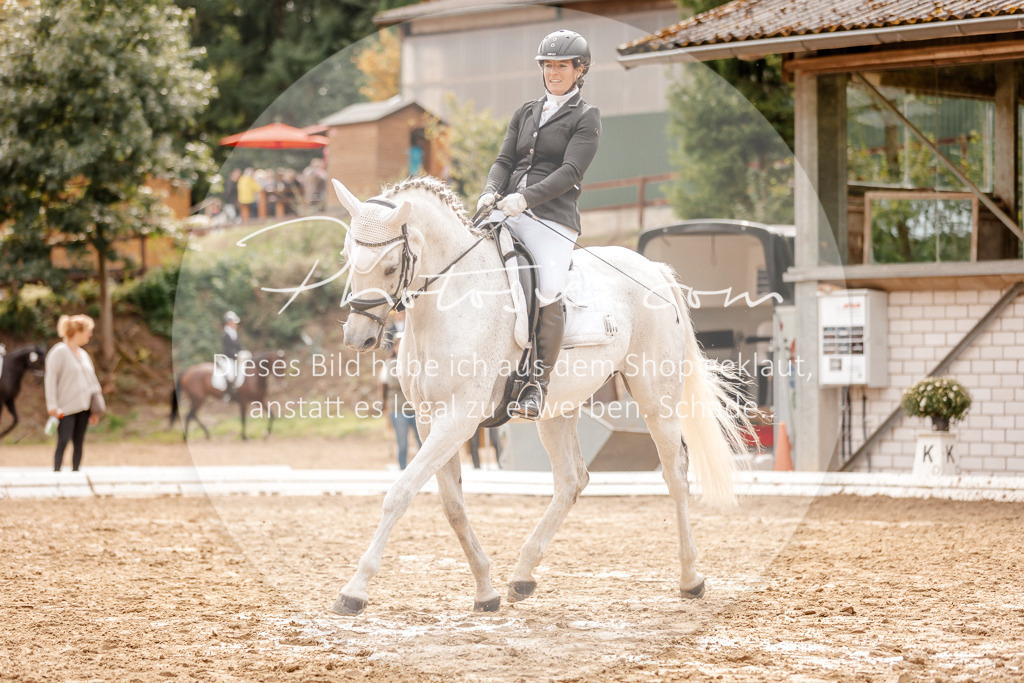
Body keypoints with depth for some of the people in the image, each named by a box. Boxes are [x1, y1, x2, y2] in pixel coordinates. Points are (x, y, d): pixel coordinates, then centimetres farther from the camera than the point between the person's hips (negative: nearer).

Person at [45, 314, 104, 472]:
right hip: (66, 406, -7)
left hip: (83, 406, 7)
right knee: (63, 441, -11)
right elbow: (50, 379, -12)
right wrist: (53, 406, -18)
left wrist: (96, 409, 17)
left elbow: (91, 380, 19)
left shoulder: (83, 354, 14)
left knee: (78, 443, 6)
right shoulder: (59, 352, -9)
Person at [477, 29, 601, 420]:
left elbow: (570, 172, -8)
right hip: (507, 212, 5)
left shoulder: (586, 118, 4)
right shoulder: (526, 113, 22)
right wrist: (492, 191, -7)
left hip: (553, 218, -5)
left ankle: (536, 388, -18)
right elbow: (505, 160, 16)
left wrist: (525, 198, -22)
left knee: (547, 295, -26)